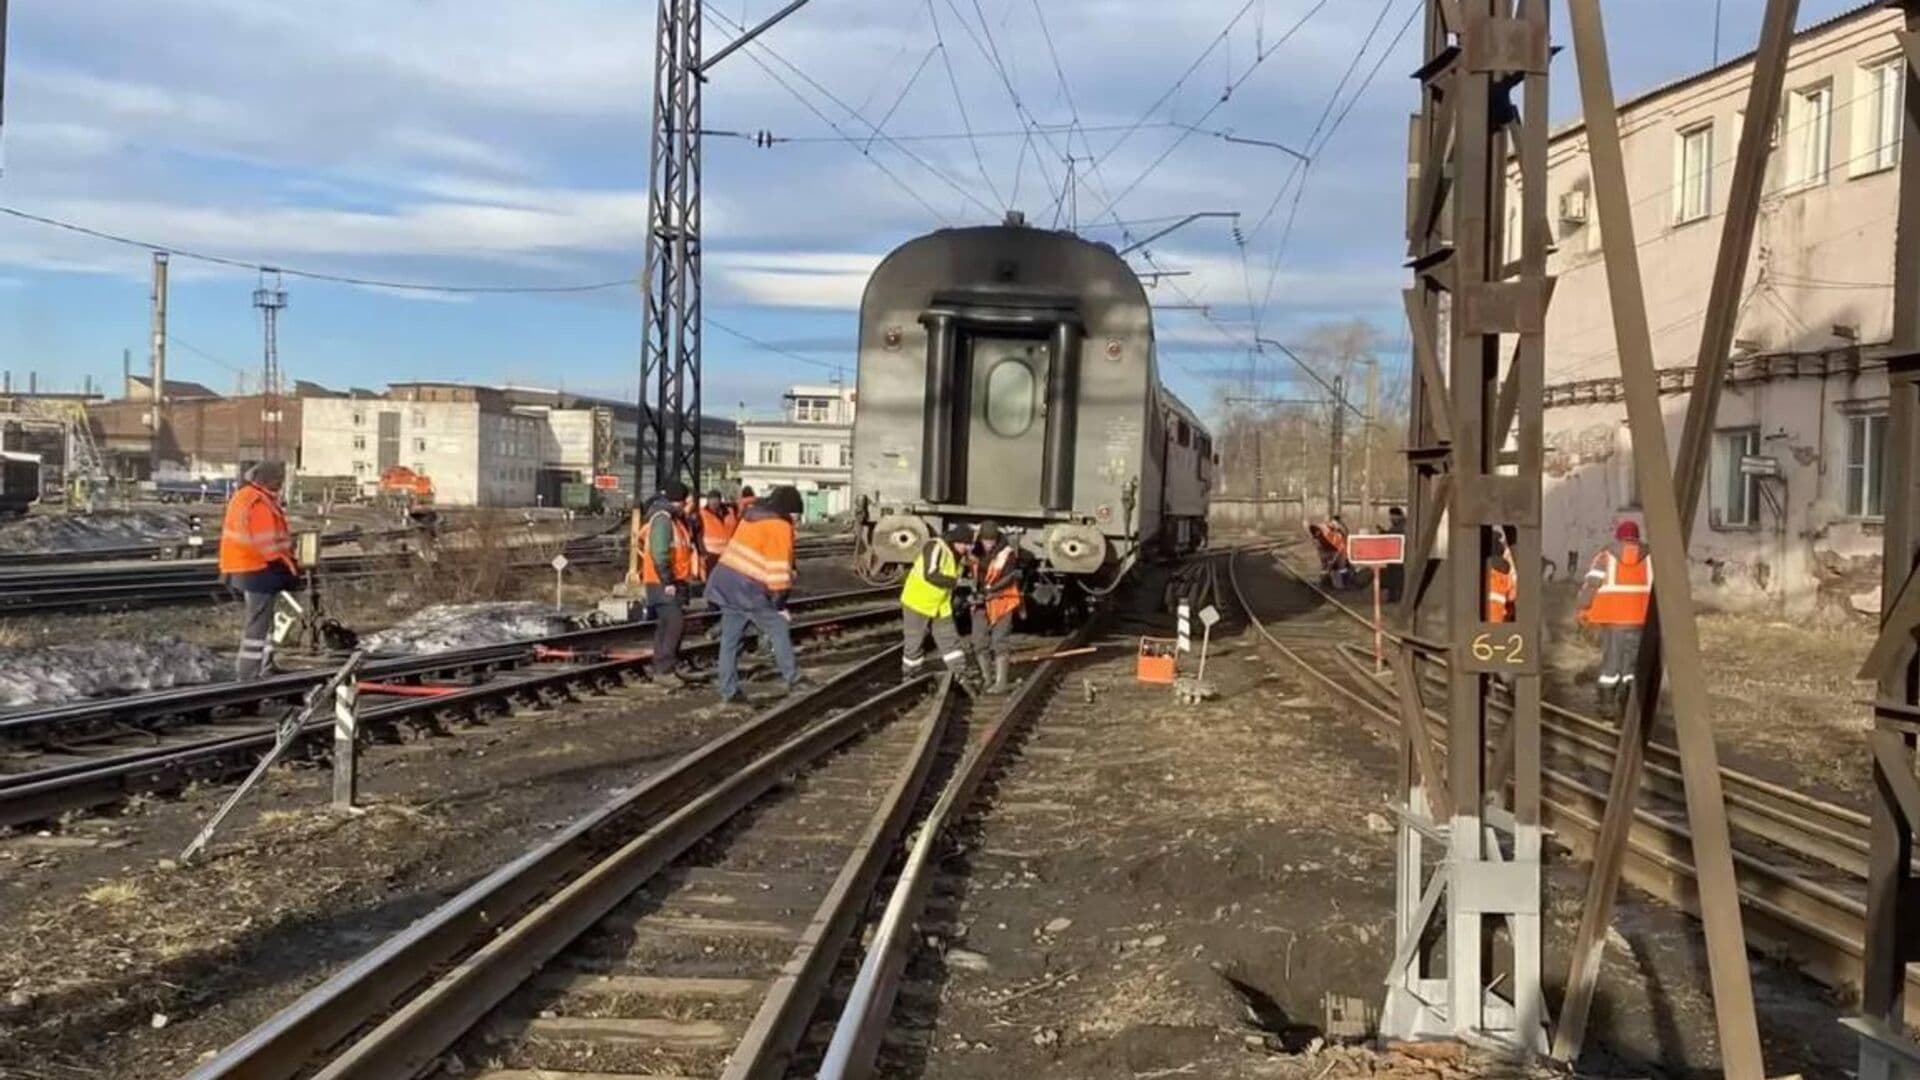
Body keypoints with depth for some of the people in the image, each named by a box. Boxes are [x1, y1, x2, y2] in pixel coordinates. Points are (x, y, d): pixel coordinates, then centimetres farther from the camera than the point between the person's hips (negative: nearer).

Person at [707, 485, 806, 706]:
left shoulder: (751, 517, 18)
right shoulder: (779, 527, -8)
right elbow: (778, 569, -12)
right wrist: (781, 604, -7)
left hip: (726, 580, 8)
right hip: (747, 588, -8)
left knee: (730, 638, 8)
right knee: (778, 629, 6)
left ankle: (729, 692, 10)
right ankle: (793, 678, 12)